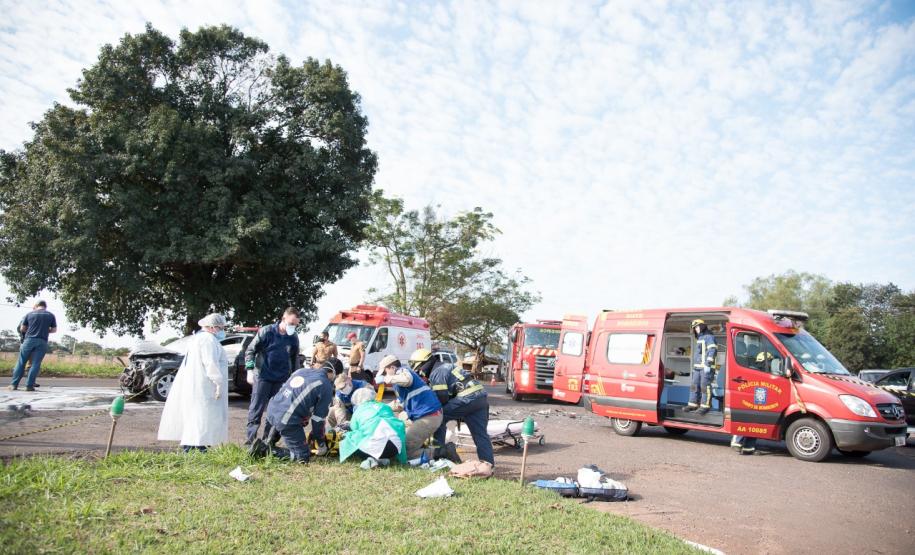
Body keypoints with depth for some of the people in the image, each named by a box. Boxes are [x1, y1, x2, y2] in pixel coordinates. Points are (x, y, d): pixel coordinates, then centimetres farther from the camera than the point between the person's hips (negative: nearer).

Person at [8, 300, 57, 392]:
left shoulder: (30, 314, 9)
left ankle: (14, 384, 8)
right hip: (42, 342, -1)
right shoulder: (51, 315, 8)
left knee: (21, 363, 8)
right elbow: (54, 329, 12)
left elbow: (22, 329, 11)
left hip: (29, 339, 1)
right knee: (35, 364, -1)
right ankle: (29, 385, -5)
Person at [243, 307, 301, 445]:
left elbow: (295, 359, 15)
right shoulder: (266, 332, -9)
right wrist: (250, 370, -12)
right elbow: (250, 350, -3)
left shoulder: (294, 338, 3)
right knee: (256, 409, -1)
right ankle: (250, 438, 6)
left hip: (281, 380, 4)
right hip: (263, 377, -4)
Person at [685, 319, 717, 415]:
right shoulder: (699, 338, 23)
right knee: (694, 385, 10)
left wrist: (708, 364, -23)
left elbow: (712, 351, -17)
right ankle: (693, 404, 15)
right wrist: (695, 367, 24)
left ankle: (705, 406, -7)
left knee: (705, 386, -10)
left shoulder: (709, 337, -6)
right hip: (698, 367, 10)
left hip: (706, 367, -10)